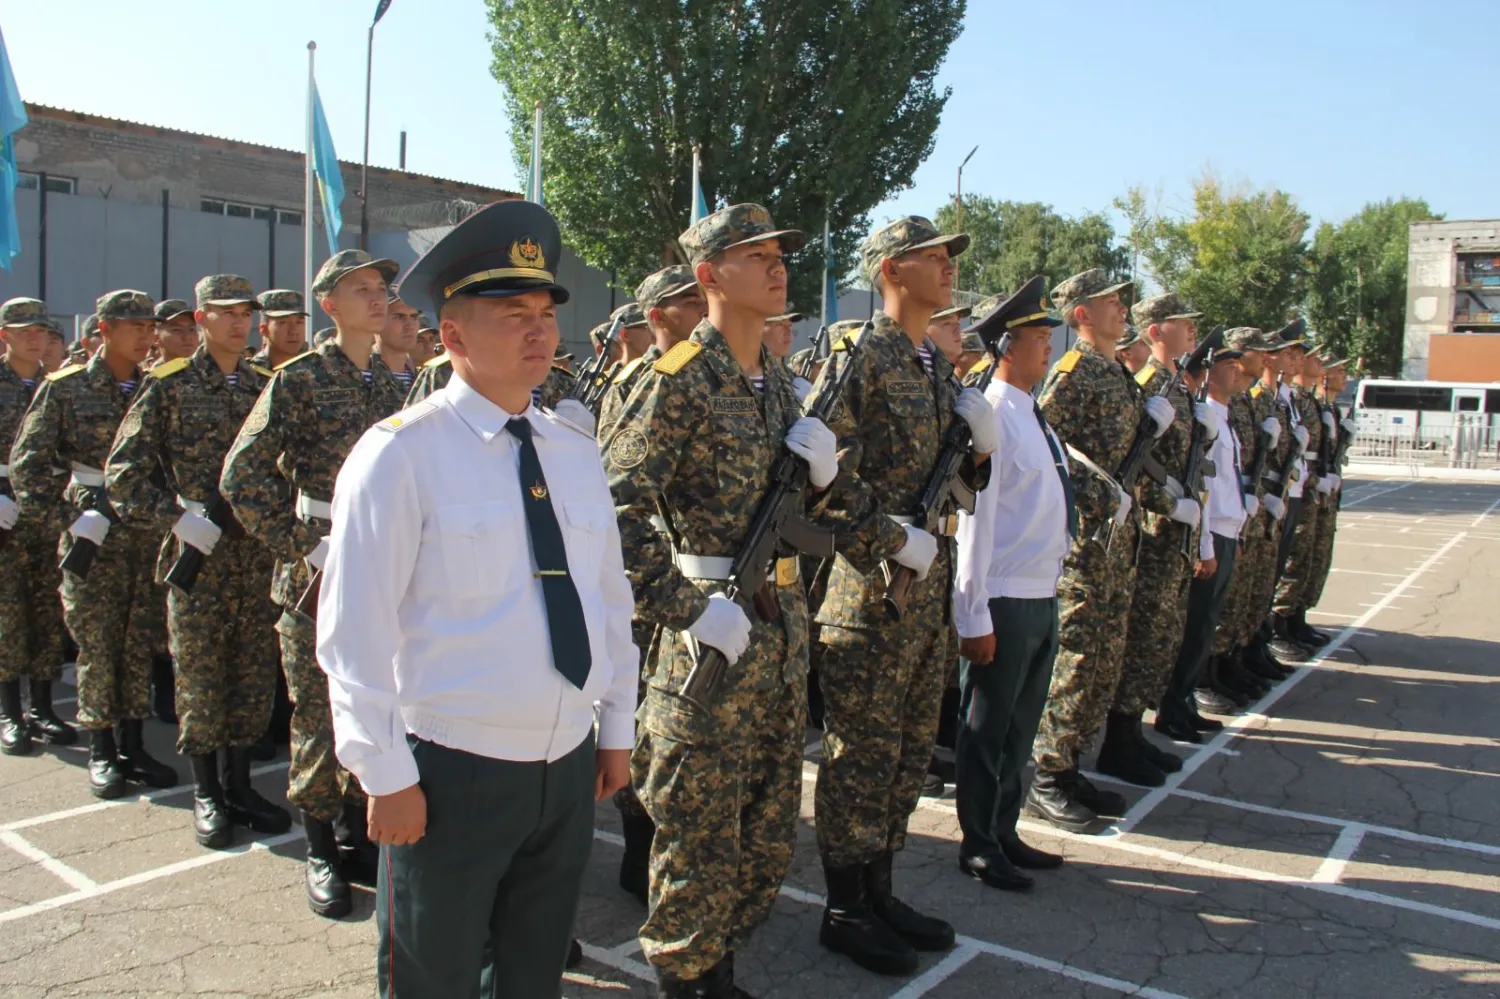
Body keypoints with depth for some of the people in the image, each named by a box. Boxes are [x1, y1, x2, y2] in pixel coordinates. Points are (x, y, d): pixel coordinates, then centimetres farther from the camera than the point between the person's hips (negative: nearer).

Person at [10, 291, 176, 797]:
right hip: (93, 540, -3)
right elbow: (28, 464, -4)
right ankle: (101, 751, 17)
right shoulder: (66, 387, -2)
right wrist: (72, 517, -12)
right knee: (97, 645, 3)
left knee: (141, 644, 8)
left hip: (148, 535, 3)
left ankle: (133, 746, 20)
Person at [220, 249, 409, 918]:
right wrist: (305, 546, -14)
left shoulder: (387, 382, 10)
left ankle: (357, 835, 27)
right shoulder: (300, 379, -7)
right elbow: (243, 476, -12)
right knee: (318, 715, 3)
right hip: (317, 575, -5)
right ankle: (321, 853, 19)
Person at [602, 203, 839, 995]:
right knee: (700, 831, 5)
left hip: (784, 623, 8)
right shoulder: (682, 379, -13)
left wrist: (821, 467, -4)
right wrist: (688, 610, -22)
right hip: (717, 631, -8)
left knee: (768, 832, 17)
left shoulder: (775, 379, 11)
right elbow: (615, 503, -20)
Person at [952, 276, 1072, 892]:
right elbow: (973, 520, -19)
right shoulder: (991, 418, -16)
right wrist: (974, 617, -19)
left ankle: (1005, 835, 33)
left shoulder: (1033, 416, 12)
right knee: (987, 728, 6)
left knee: (1021, 726, 18)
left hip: (1043, 596, 9)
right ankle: (978, 848, 21)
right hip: (1005, 600, -9)